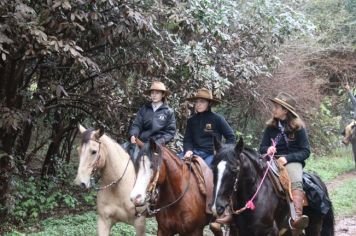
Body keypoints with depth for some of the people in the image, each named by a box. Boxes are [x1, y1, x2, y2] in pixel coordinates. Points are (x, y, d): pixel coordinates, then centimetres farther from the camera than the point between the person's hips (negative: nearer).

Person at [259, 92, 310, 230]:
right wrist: (268, 149, -10)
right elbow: (262, 147, 15)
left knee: (296, 182, -35)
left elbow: (305, 151, -2)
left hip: (292, 161, -4)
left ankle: (297, 217, -51)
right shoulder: (271, 127, 11)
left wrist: (287, 158, -17)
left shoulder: (298, 127, 1)